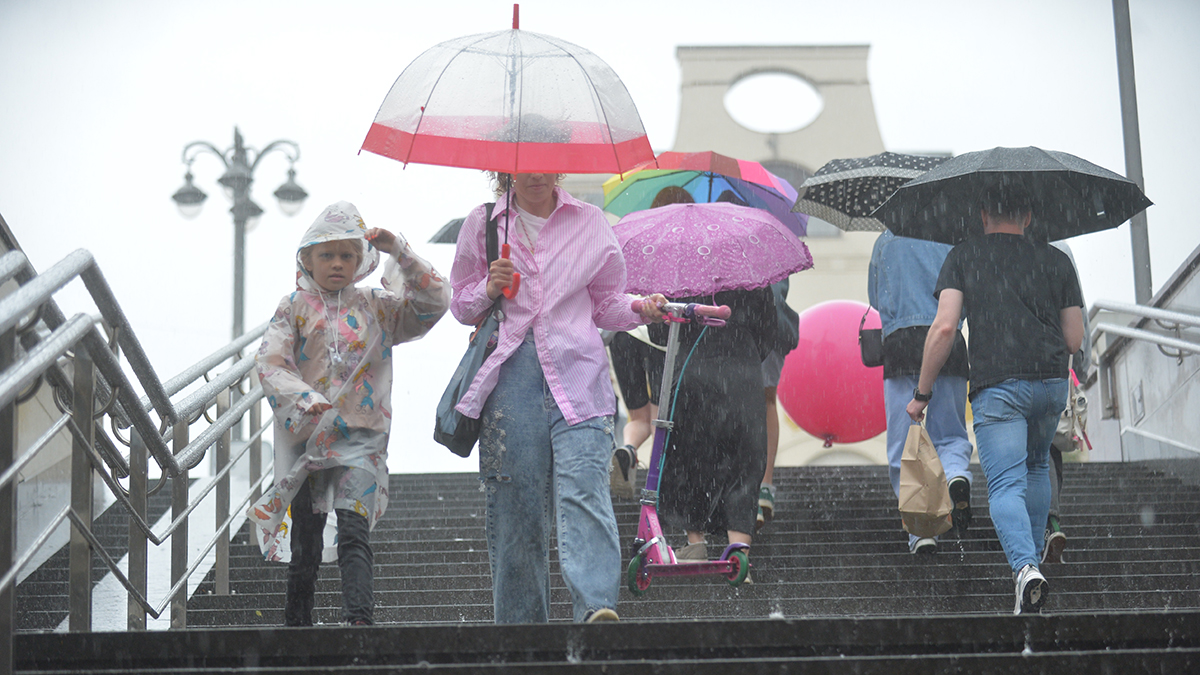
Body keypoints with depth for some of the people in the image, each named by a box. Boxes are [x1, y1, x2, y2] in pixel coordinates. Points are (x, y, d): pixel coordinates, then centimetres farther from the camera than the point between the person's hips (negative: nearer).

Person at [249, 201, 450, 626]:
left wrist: (400, 253, -5)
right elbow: (269, 361, -6)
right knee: (305, 540, 9)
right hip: (307, 434, 1)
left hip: (361, 436, 0)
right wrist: (304, 399, -24)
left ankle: (359, 619, -28)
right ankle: (296, 623, 23)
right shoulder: (295, 307, 5)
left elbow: (434, 302, 5)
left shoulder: (376, 307, 10)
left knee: (354, 532, -16)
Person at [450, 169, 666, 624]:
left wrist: (639, 310, -2)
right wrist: (488, 290, -3)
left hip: (574, 371, -1)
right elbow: (461, 305, 18)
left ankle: (596, 608, -33)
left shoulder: (589, 222, 14)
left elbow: (606, 303, 19)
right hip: (509, 374, 1)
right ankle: (521, 623, 9)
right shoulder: (482, 224, 13)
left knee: (583, 489, -19)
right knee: (514, 503, -1)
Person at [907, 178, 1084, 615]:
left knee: (1005, 484, -7)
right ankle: (1033, 557, 31)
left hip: (997, 385, -3)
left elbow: (944, 326, -6)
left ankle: (1025, 567, -30)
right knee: (1037, 466, 28)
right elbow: (1074, 340, 11)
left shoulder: (964, 256, 5)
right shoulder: (1056, 260, 12)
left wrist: (923, 392, 1)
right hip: (1053, 383, 4)